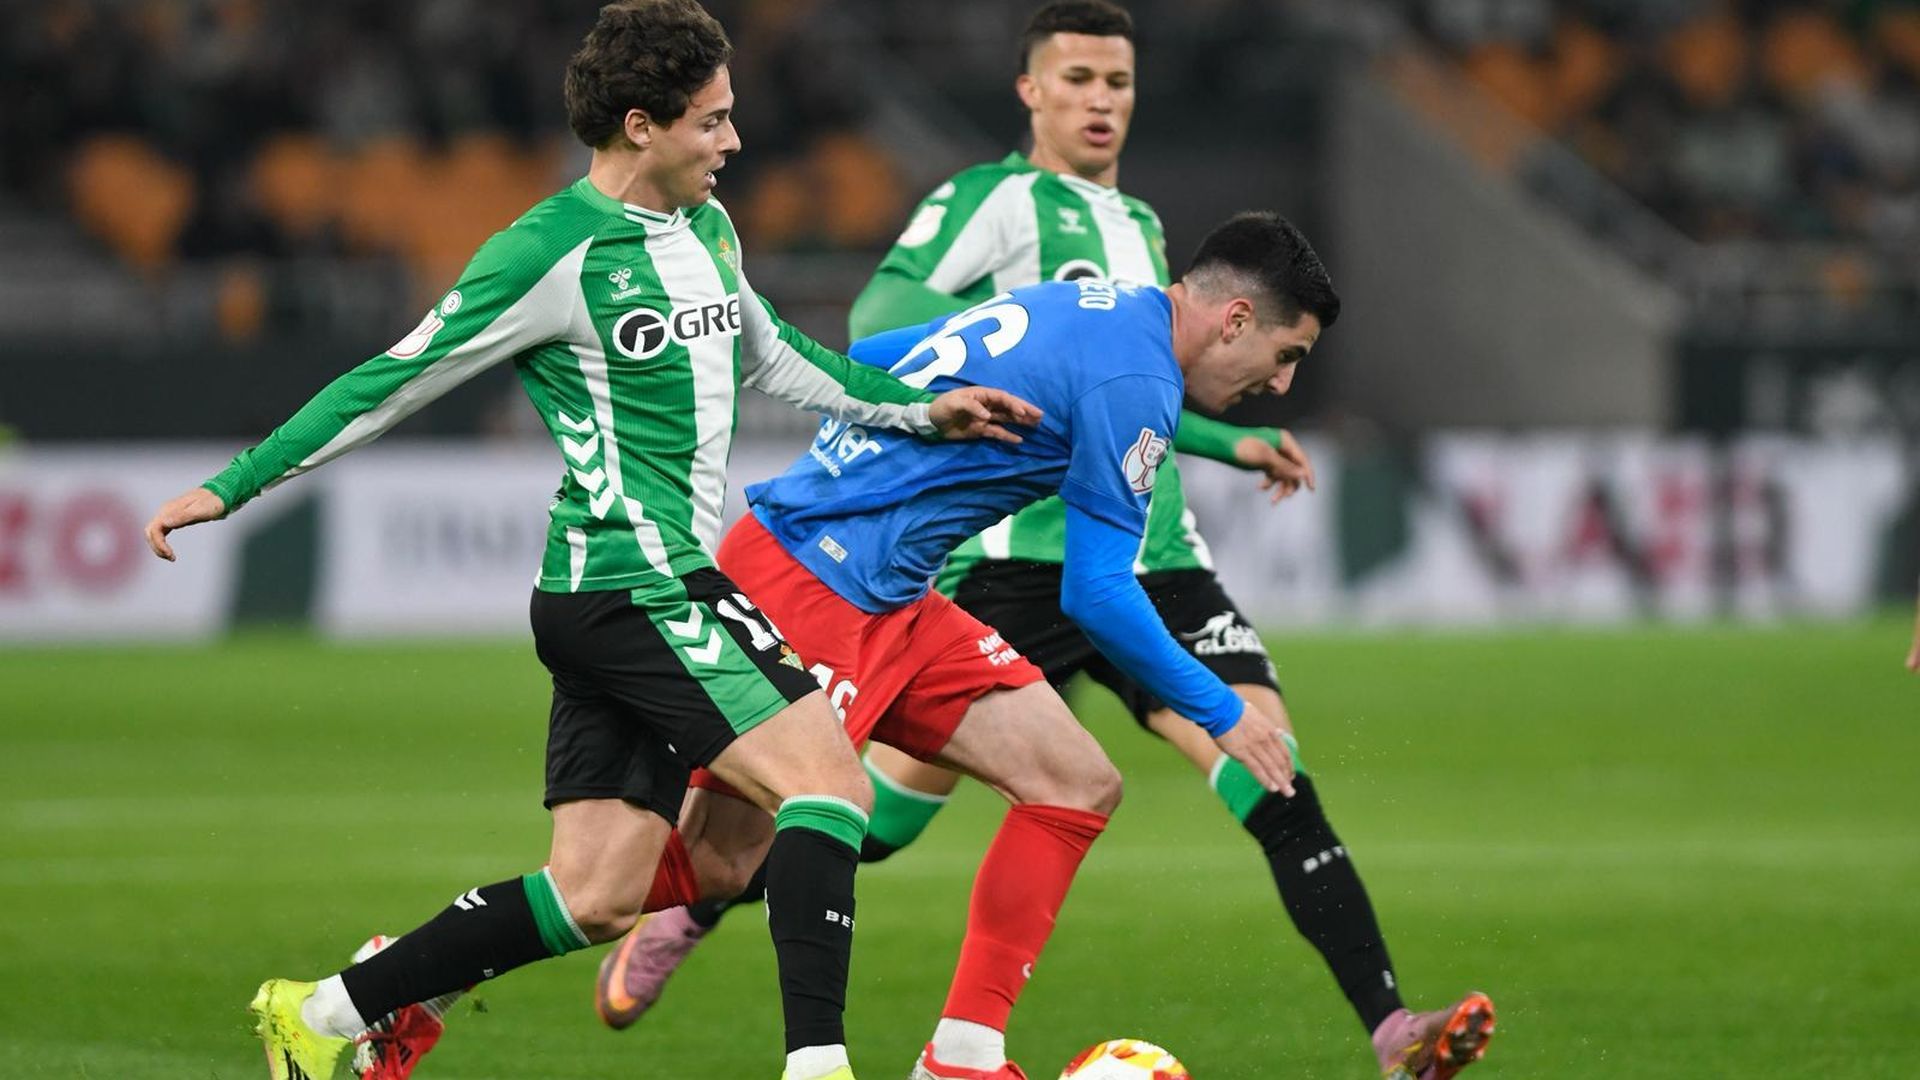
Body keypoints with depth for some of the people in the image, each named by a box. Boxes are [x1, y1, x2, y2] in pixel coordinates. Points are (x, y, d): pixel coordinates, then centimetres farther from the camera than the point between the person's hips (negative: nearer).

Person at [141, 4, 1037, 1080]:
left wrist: (920, 408, 26)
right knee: (828, 777, -17)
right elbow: (392, 382, -7)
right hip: (633, 582, -9)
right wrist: (231, 488, -4)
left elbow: (770, 352, 31)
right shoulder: (554, 253, -12)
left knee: (596, 897, 7)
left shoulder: (706, 227, 13)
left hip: (670, 583, 9)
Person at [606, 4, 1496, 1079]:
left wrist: (1235, 442, 32)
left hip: (1155, 559, 6)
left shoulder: (1140, 224, 24)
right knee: (900, 798, -4)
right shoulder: (995, 198, 0)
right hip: (1024, 554, -6)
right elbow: (878, 312, -16)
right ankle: (681, 919, 18)